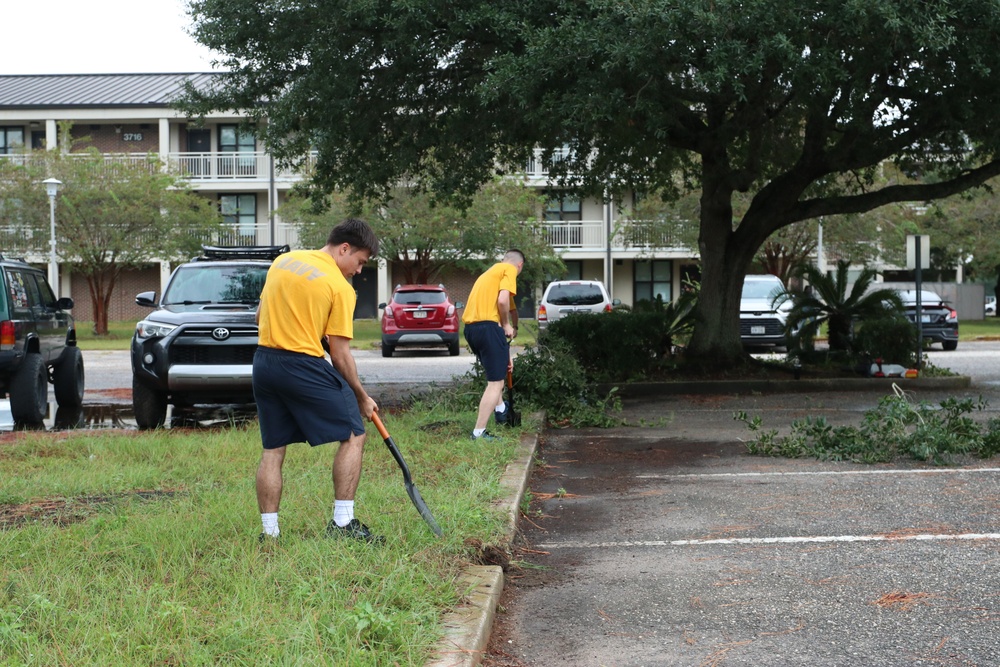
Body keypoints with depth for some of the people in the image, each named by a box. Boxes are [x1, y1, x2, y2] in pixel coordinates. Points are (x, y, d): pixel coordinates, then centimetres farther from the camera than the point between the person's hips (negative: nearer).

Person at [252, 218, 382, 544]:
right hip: (304, 366, -7)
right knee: (353, 436, 6)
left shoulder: (282, 261, 11)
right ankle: (342, 522, 3)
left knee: (272, 450, 13)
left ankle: (269, 532, 13)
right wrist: (362, 397, 4)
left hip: (264, 360, 7)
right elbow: (339, 354, -6)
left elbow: (260, 316, 17)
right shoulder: (340, 287, -7)